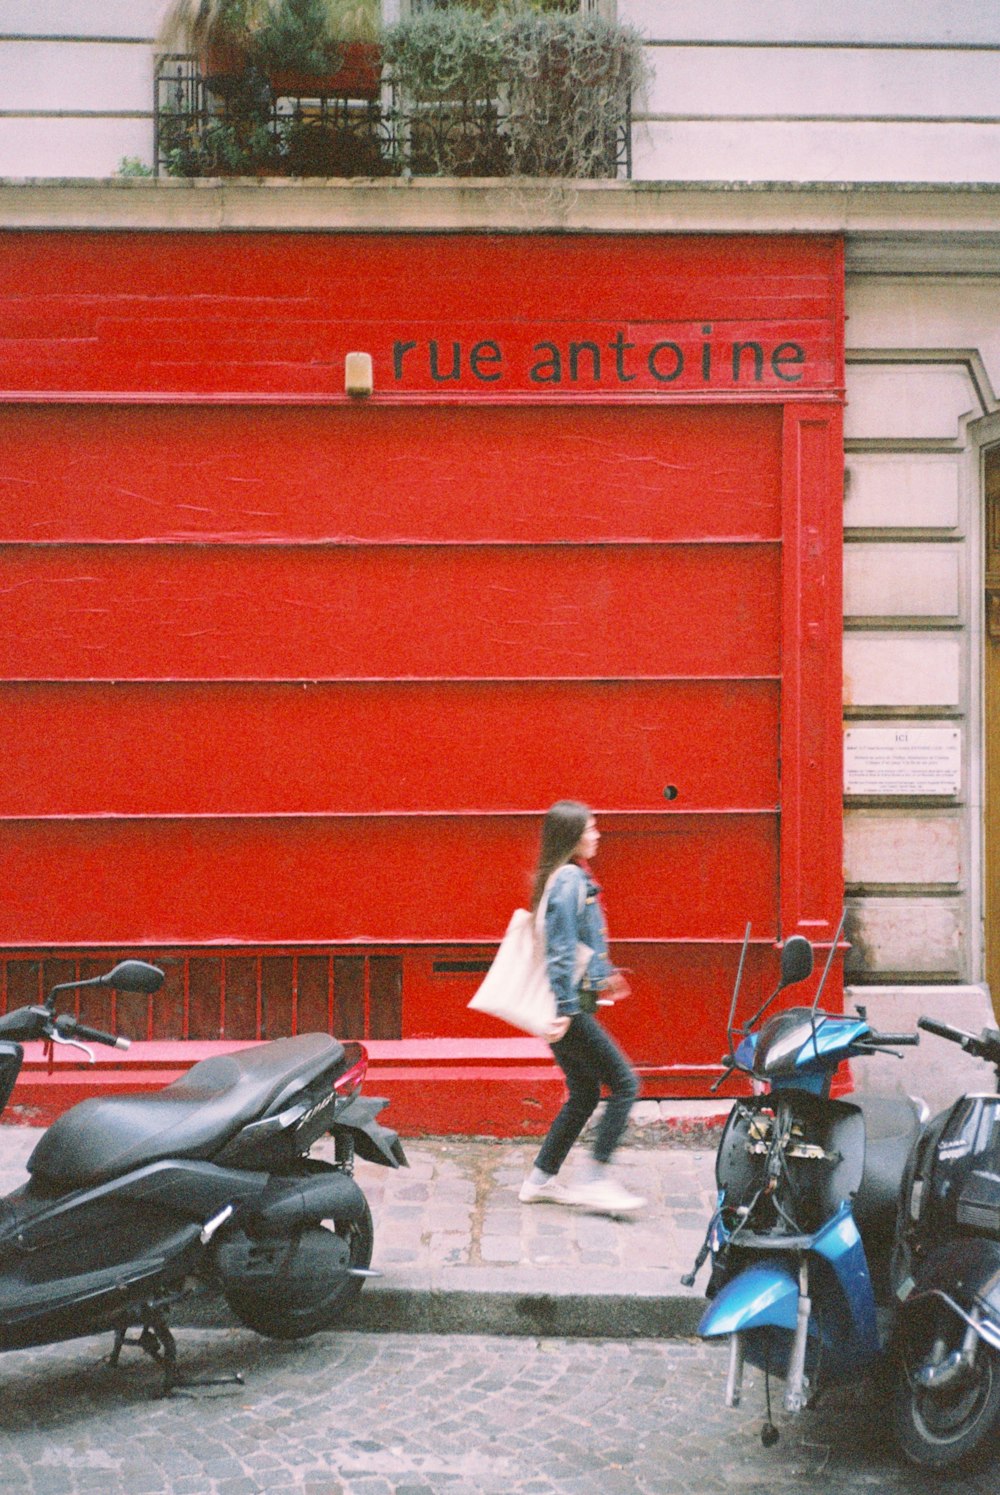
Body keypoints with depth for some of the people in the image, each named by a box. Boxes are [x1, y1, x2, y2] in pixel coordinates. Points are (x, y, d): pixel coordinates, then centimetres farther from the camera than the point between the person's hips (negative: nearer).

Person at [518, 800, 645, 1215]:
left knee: (584, 1094, 15)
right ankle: (594, 1180, -5)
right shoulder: (569, 879, -15)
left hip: (567, 1008, 10)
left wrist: (603, 975, 34)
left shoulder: (572, 878, 15)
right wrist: (565, 1009, -23)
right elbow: (561, 950, -21)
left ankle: (541, 1180, 19)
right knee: (624, 1083, -6)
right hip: (570, 1008, -10)